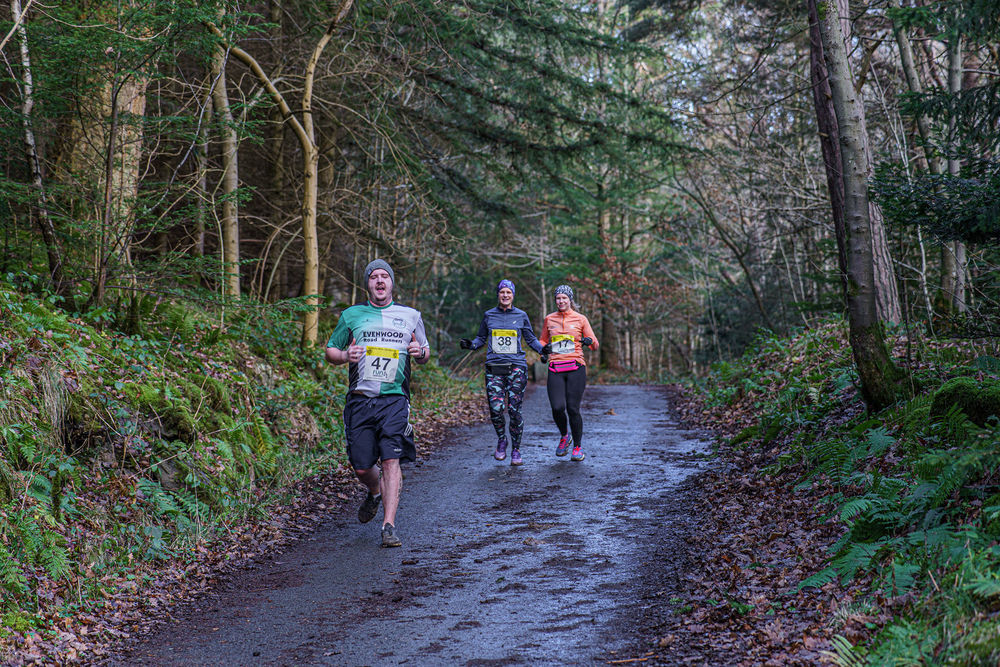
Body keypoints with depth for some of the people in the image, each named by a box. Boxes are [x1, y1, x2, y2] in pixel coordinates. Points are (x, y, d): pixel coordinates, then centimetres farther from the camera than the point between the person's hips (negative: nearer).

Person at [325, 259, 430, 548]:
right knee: (361, 467, 2)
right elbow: (330, 351, 16)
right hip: (360, 399, 1)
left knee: (391, 460, -14)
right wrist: (345, 356, -6)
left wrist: (420, 352, -3)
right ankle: (374, 493, 37)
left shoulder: (410, 316, 13)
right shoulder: (352, 315, 11)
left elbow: (425, 353, 21)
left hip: (395, 399, -1)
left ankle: (389, 525, -12)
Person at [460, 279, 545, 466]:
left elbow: (531, 339, 15)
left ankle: (516, 450, 7)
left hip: (516, 366, -1)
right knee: (495, 408, -11)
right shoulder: (489, 315, 10)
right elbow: (481, 338, 18)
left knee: (514, 409, -6)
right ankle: (501, 440, 17)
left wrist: (542, 349, -1)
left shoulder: (521, 316, 7)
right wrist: (470, 344, -1)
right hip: (494, 367, 1)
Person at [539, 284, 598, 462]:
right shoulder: (549, 319, 12)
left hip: (575, 369, -1)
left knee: (573, 409, -6)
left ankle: (578, 447, 13)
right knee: (557, 408, -13)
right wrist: (543, 348, 0)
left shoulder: (580, 319, 6)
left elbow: (595, 345, 7)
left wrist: (589, 341, -16)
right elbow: (543, 340, 24)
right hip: (555, 370, 2)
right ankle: (564, 436, 18)